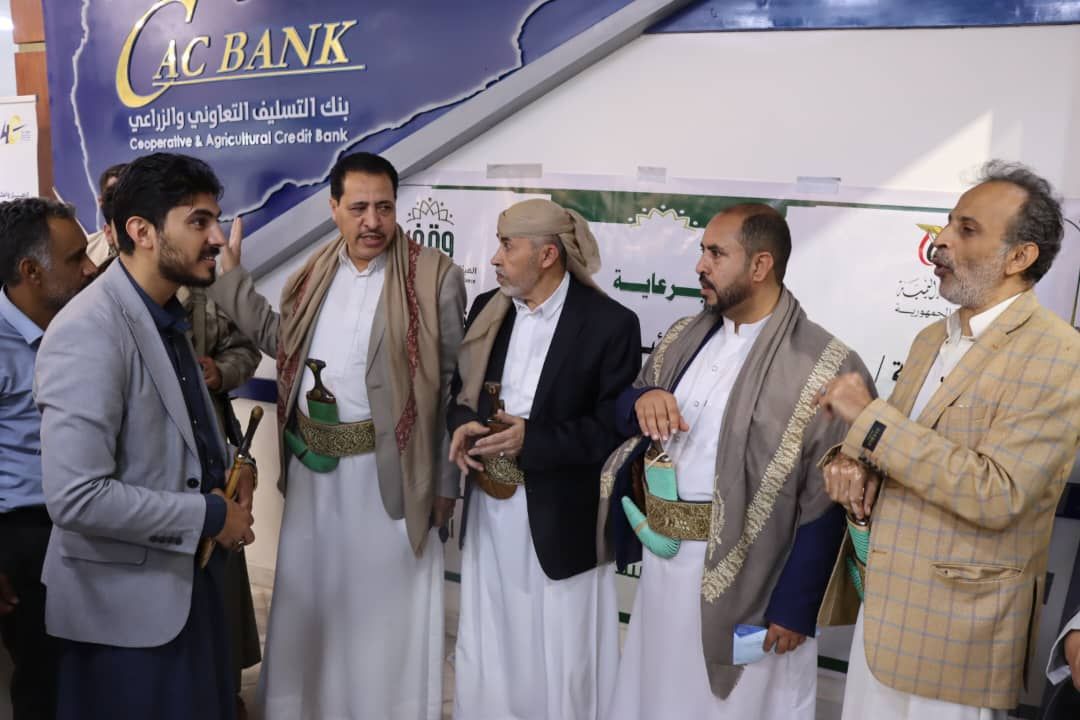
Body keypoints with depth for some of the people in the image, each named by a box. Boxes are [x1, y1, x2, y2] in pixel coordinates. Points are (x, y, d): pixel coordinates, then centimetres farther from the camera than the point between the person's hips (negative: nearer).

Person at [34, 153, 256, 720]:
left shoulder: (166, 315, 7)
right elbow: (76, 497, -27)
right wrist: (209, 516, -19)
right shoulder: (88, 332, -23)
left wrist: (230, 466, -1)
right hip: (126, 602, -8)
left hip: (185, 581, 8)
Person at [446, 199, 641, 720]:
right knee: (488, 651, 18)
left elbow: (615, 428, -13)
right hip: (490, 509, 5)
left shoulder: (610, 323, -12)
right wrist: (462, 425, -9)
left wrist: (531, 440, -22)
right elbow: (461, 388, 13)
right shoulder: (487, 311, 6)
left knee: (562, 661, 10)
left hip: (561, 519, -5)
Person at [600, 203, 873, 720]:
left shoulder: (823, 368, -15)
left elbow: (825, 503, -14)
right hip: (662, 555, 6)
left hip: (743, 574, -6)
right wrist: (643, 400, -12)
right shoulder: (683, 338, 7)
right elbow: (623, 413, 12)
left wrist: (794, 607, -13)